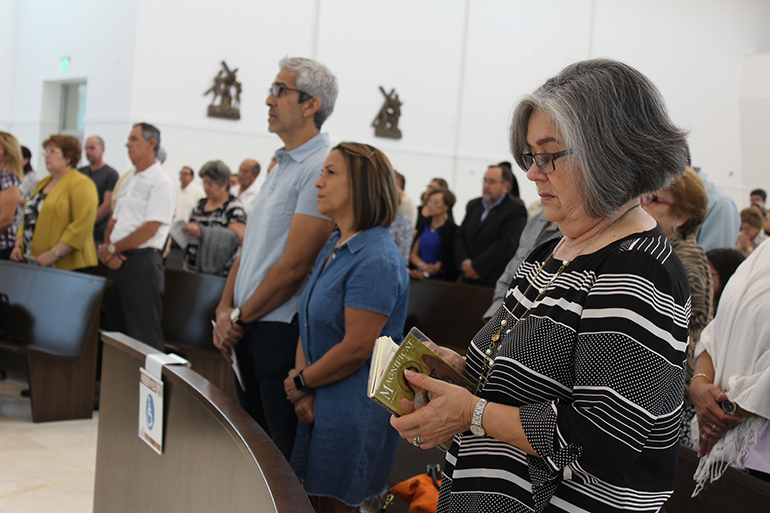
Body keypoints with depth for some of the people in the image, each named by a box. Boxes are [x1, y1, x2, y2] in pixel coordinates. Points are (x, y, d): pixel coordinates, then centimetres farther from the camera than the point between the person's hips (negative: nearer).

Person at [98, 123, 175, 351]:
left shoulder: (161, 183, -9)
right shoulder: (129, 181, 18)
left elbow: (149, 230, -16)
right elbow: (114, 221, 18)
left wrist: (112, 248, -10)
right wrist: (108, 250, -2)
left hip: (141, 264, -9)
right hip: (118, 263, 9)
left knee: (144, 335, -7)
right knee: (113, 330, 13)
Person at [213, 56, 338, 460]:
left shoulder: (321, 168, -15)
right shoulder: (281, 165, 16)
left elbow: (293, 266, -18)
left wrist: (240, 317, -8)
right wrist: (226, 308, 7)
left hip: (282, 330, -9)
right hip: (247, 329, 9)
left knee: (285, 446, 0)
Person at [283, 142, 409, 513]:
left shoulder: (376, 260, -19)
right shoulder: (331, 249, 11)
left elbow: (356, 347, -22)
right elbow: (309, 324, 9)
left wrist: (301, 383, -8)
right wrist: (304, 393, -4)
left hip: (357, 410, -9)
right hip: (320, 403, 9)